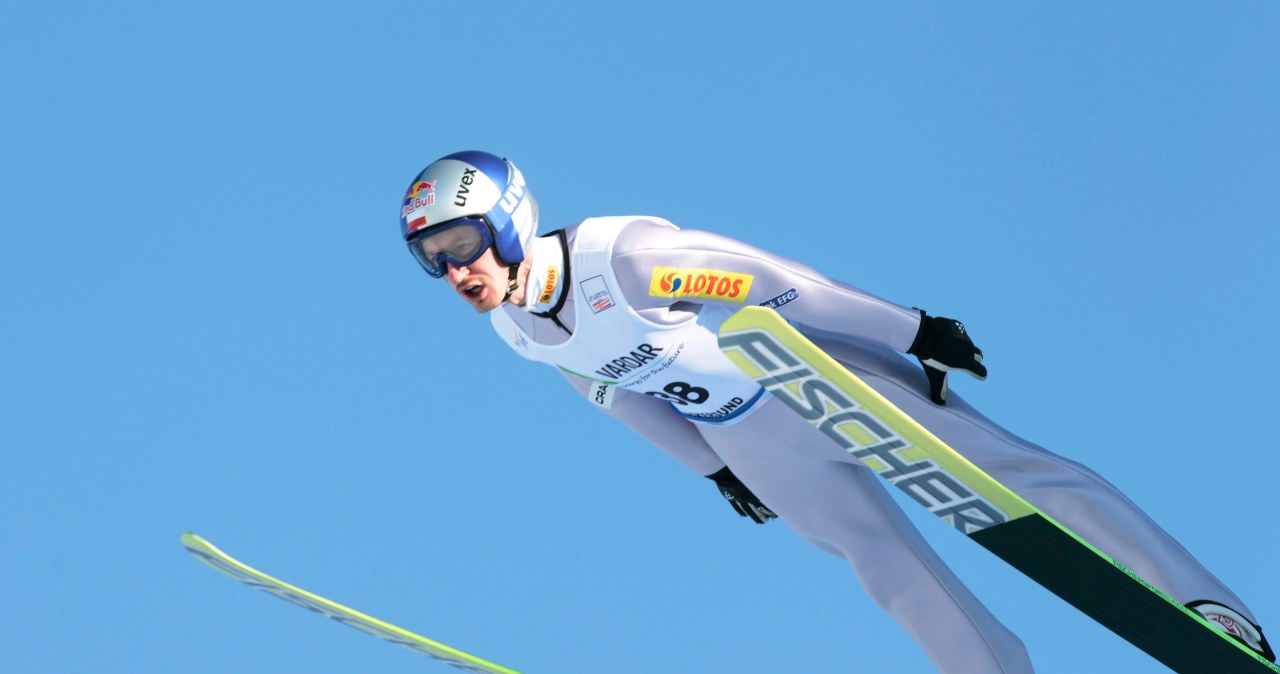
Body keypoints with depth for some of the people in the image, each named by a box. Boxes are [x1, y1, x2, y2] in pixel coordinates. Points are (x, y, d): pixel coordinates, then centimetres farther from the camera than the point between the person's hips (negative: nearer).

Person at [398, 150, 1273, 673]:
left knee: (1015, 474, -8)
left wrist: (913, 330, -18)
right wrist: (712, 466, 21)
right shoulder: (515, 329, -7)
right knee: (899, 576, 2)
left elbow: (776, 279, -24)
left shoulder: (622, 255, -30)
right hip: (750, 443, 6)